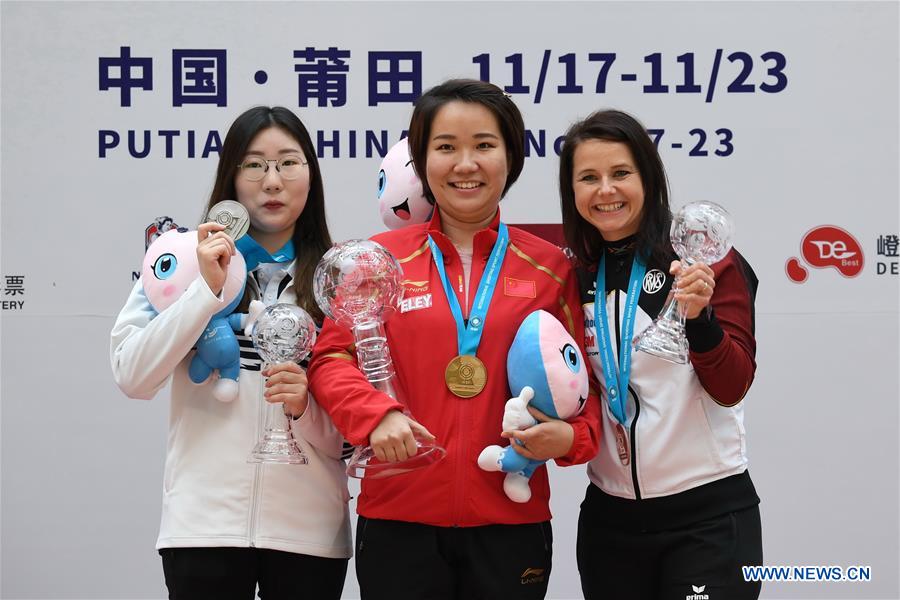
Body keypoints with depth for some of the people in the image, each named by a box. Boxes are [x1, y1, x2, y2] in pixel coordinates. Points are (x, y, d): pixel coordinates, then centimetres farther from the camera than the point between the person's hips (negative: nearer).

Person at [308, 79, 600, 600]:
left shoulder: (551, 267, 6)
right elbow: (332, 356, 2)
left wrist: (573, 434, -11)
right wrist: (377, 414, -16)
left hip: (511, 523, 1)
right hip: (398, 521, -1)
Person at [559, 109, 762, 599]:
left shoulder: (704, 258, -8)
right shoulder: (575, 277, 4)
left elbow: (731, 388, -11)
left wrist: (699, 316, -26)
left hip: (708, 515, -4)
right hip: (609, 518, 4)